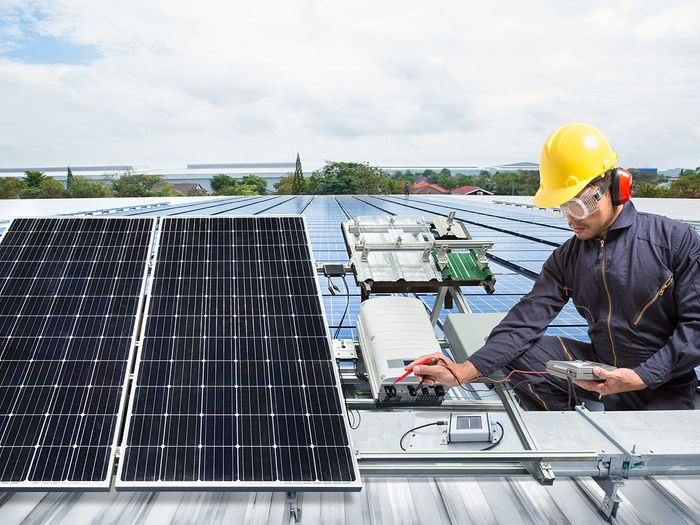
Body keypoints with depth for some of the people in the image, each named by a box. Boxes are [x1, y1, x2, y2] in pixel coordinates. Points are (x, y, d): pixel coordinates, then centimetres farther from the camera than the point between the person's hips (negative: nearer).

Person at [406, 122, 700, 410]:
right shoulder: (566, 258, 2)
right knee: (516, 353, -10)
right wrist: (465, 371, -22)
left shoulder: (676, 240, -11)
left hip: (662, 387, -4)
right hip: (598, 367, 5)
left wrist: (642, 377, -22)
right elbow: (528, 318, -9)